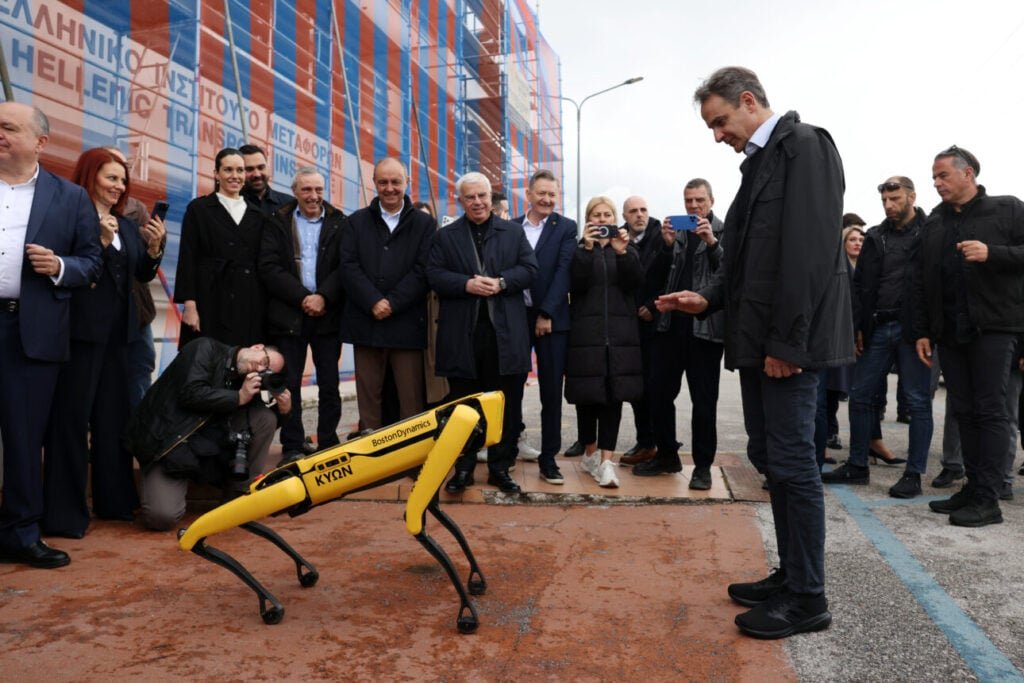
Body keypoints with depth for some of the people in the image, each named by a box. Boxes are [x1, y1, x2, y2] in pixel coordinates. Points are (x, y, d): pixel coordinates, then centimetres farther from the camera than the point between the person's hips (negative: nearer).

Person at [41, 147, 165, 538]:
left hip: (117, 332, 7)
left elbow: (144, 274, 11)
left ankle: (114, 499, 23)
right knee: (71, 417, -4)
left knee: (114, 416, 13)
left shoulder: (126, 225, 15)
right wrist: (101, 240, -21)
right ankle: (64, 512, 3)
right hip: (79, 329, -7)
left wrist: (155, 248, -5)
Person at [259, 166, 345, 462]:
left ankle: (329, 444, 15)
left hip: (328, 314, 0)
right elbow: (269, 268, -3)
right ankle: (292, 446, 12)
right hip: (288, 315, 0)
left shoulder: (339, 223, 7)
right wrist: (303, 298, -13)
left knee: (329, 384, 5)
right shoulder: (277, 223, 7)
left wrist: (324, 298, -15)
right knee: (289, 384, 3)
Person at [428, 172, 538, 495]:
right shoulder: (445, 236, 9)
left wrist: (501, 282, -14)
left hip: (505, 332, 1)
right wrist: (466, 284, -16)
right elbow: (434, 275, -1)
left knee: (506, 404, 5)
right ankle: (463, 467, 19)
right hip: (461, 333, 0)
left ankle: (500, 467, 18)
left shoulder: (514, 231, 11)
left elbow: (530, 269, 3)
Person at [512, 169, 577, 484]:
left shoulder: (566, 228, 2)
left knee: (551, 391, 2)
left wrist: (546, 313, -13)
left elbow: (563, 271, -6)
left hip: (551, 318, -2)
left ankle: (548, 457, 11)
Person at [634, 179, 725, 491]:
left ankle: (703, 465, 13)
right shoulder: (675, 230, 13)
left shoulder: (724, 231, 3)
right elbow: (659, 276, 8)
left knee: (703, 398, 2)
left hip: (705, 325, -4)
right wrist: (667, 245, -7)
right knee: (658, 391, 6)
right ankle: (667, 455, 22)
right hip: (670, 322, 4)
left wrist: (712, 242, -19)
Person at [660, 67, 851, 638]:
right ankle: (791, 576, 27)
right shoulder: (761, 160, 19)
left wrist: (786, 342, -21)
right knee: (770, 457, 14)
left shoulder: (803, 144, -9)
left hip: (789, 340, -10)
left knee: (792, 462, -3)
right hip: (758, 339, 10)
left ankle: (808, 598, 10)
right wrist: (709, 298, 9)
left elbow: (810, 249, -19)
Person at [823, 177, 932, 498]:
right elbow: (860, 285, 11)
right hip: (878, 328, 5)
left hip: (912, 329, -5)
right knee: (860, 396, 7)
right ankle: (857, 465, 19)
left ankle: (914, 474, 11)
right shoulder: (875, 237, 13)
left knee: (918, 401, 2)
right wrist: (857, 327, 4)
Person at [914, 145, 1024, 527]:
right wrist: (922, 331, 10)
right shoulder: (934, 223, 16)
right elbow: (922, 281, 15)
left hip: (993, 326, -5)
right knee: (963, 411, 8)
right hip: (950, 331, 5)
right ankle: (973, 486, 16)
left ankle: (988, 499, -3)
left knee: (990, 411, -5)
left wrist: (992, 253, -22)